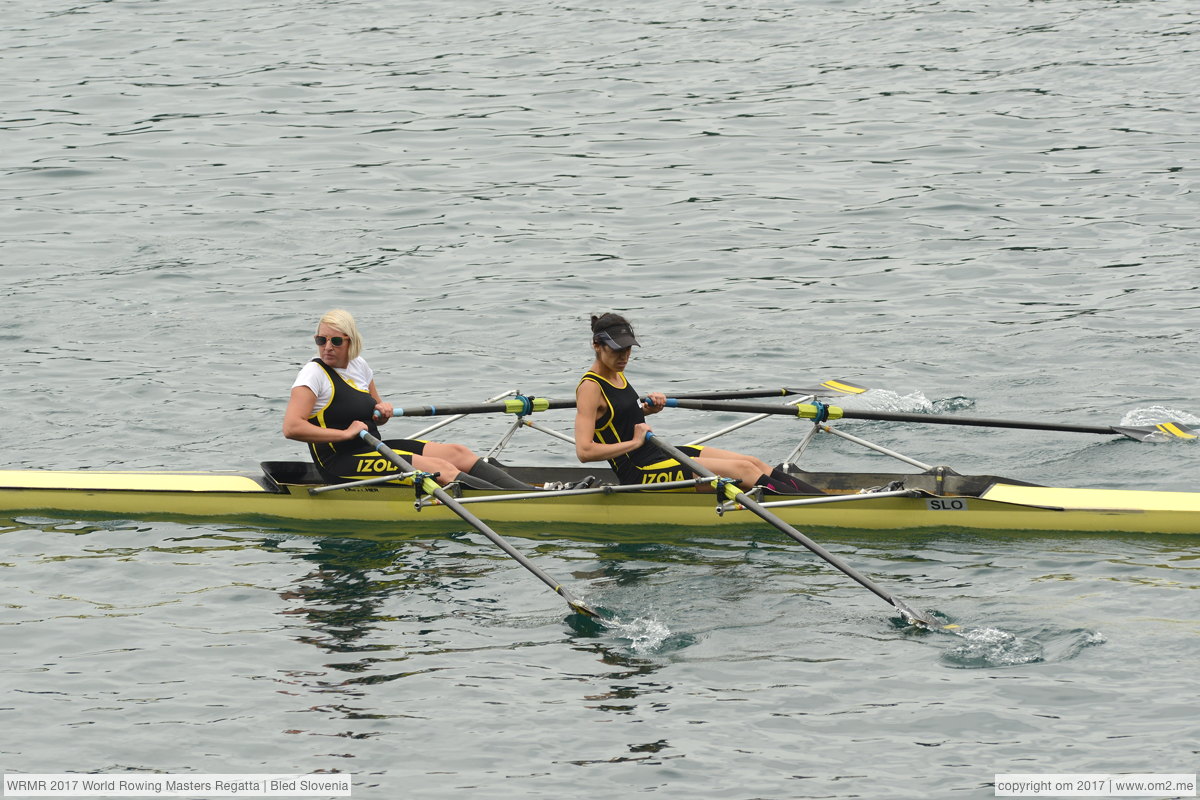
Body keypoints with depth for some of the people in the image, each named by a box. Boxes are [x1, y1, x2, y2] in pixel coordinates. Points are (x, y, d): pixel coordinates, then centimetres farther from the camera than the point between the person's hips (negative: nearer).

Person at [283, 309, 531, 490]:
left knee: (458, 453, -5)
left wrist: (383, 411, 1)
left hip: (372, 450, 9)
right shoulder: (314, 374, -12)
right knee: (442, 470, -19)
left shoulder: (358, 365, 12)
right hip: (342, 465, -9)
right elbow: (291, 428, -25)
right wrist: (345, 433, -22)